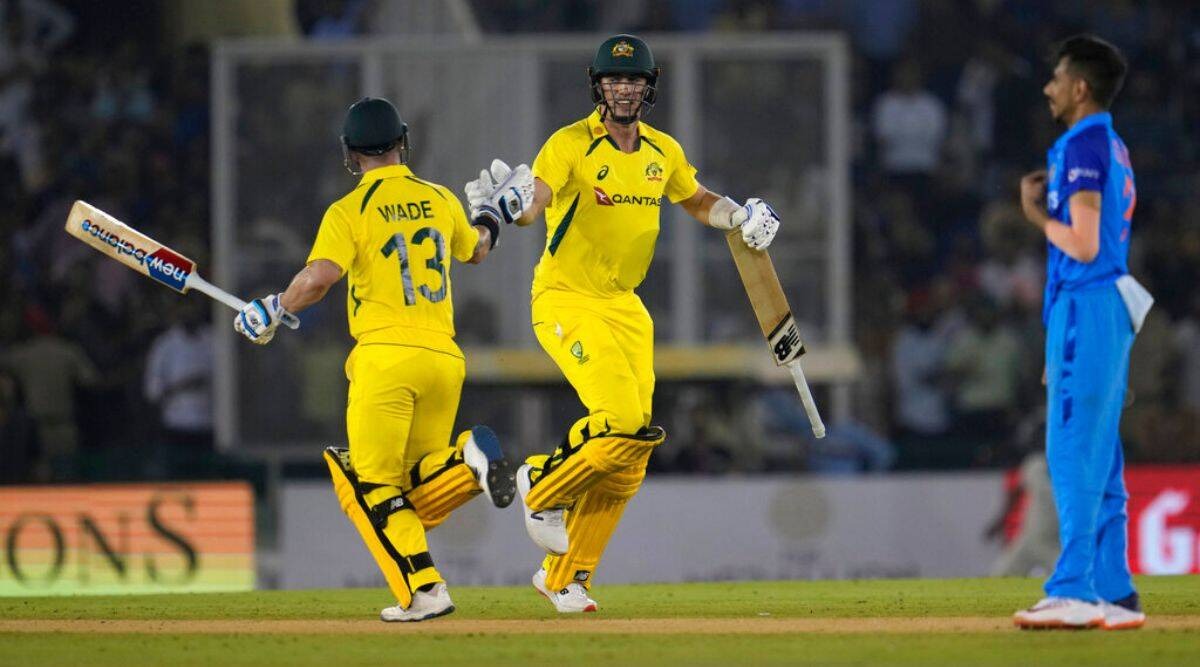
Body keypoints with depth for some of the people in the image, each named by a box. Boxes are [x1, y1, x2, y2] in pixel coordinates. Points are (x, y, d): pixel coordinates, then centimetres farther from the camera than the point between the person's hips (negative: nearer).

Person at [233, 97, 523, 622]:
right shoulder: (441, 200, 14)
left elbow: (320, 276, -16)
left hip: (386, 357, -5)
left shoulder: (349, 211, -2)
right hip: (444, 358, 5)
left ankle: (423, 591, -15)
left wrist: (275, 310, 1)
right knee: (417, 495, 14)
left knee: (371, 485, 1)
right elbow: (475, 250, 33)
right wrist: (489, 222, 54)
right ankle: (469, 459, -18)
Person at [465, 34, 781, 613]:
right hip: (566, 301, -7)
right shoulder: (571, 146, -14)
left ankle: (566, 578, 14)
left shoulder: (663, 151, 6)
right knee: (622, 424, -23)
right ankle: (541, 489, 5)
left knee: (628, 461, 3)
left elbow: (697, 200, 23)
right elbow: (534, 202, -31)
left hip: (625, 306, 7)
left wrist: (742, 217, 3)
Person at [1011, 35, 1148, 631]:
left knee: (1072, 451, -11)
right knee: (1100, 456, 11)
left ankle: (1075, 589, -15)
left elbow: (1083, 245, -19)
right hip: (1114, 307, 10)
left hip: (1086, 307, -10)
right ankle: (1114, 593, 11)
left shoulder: (1083, 146, -13)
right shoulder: (1113, 147, 18)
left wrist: (1038, 216, -3)